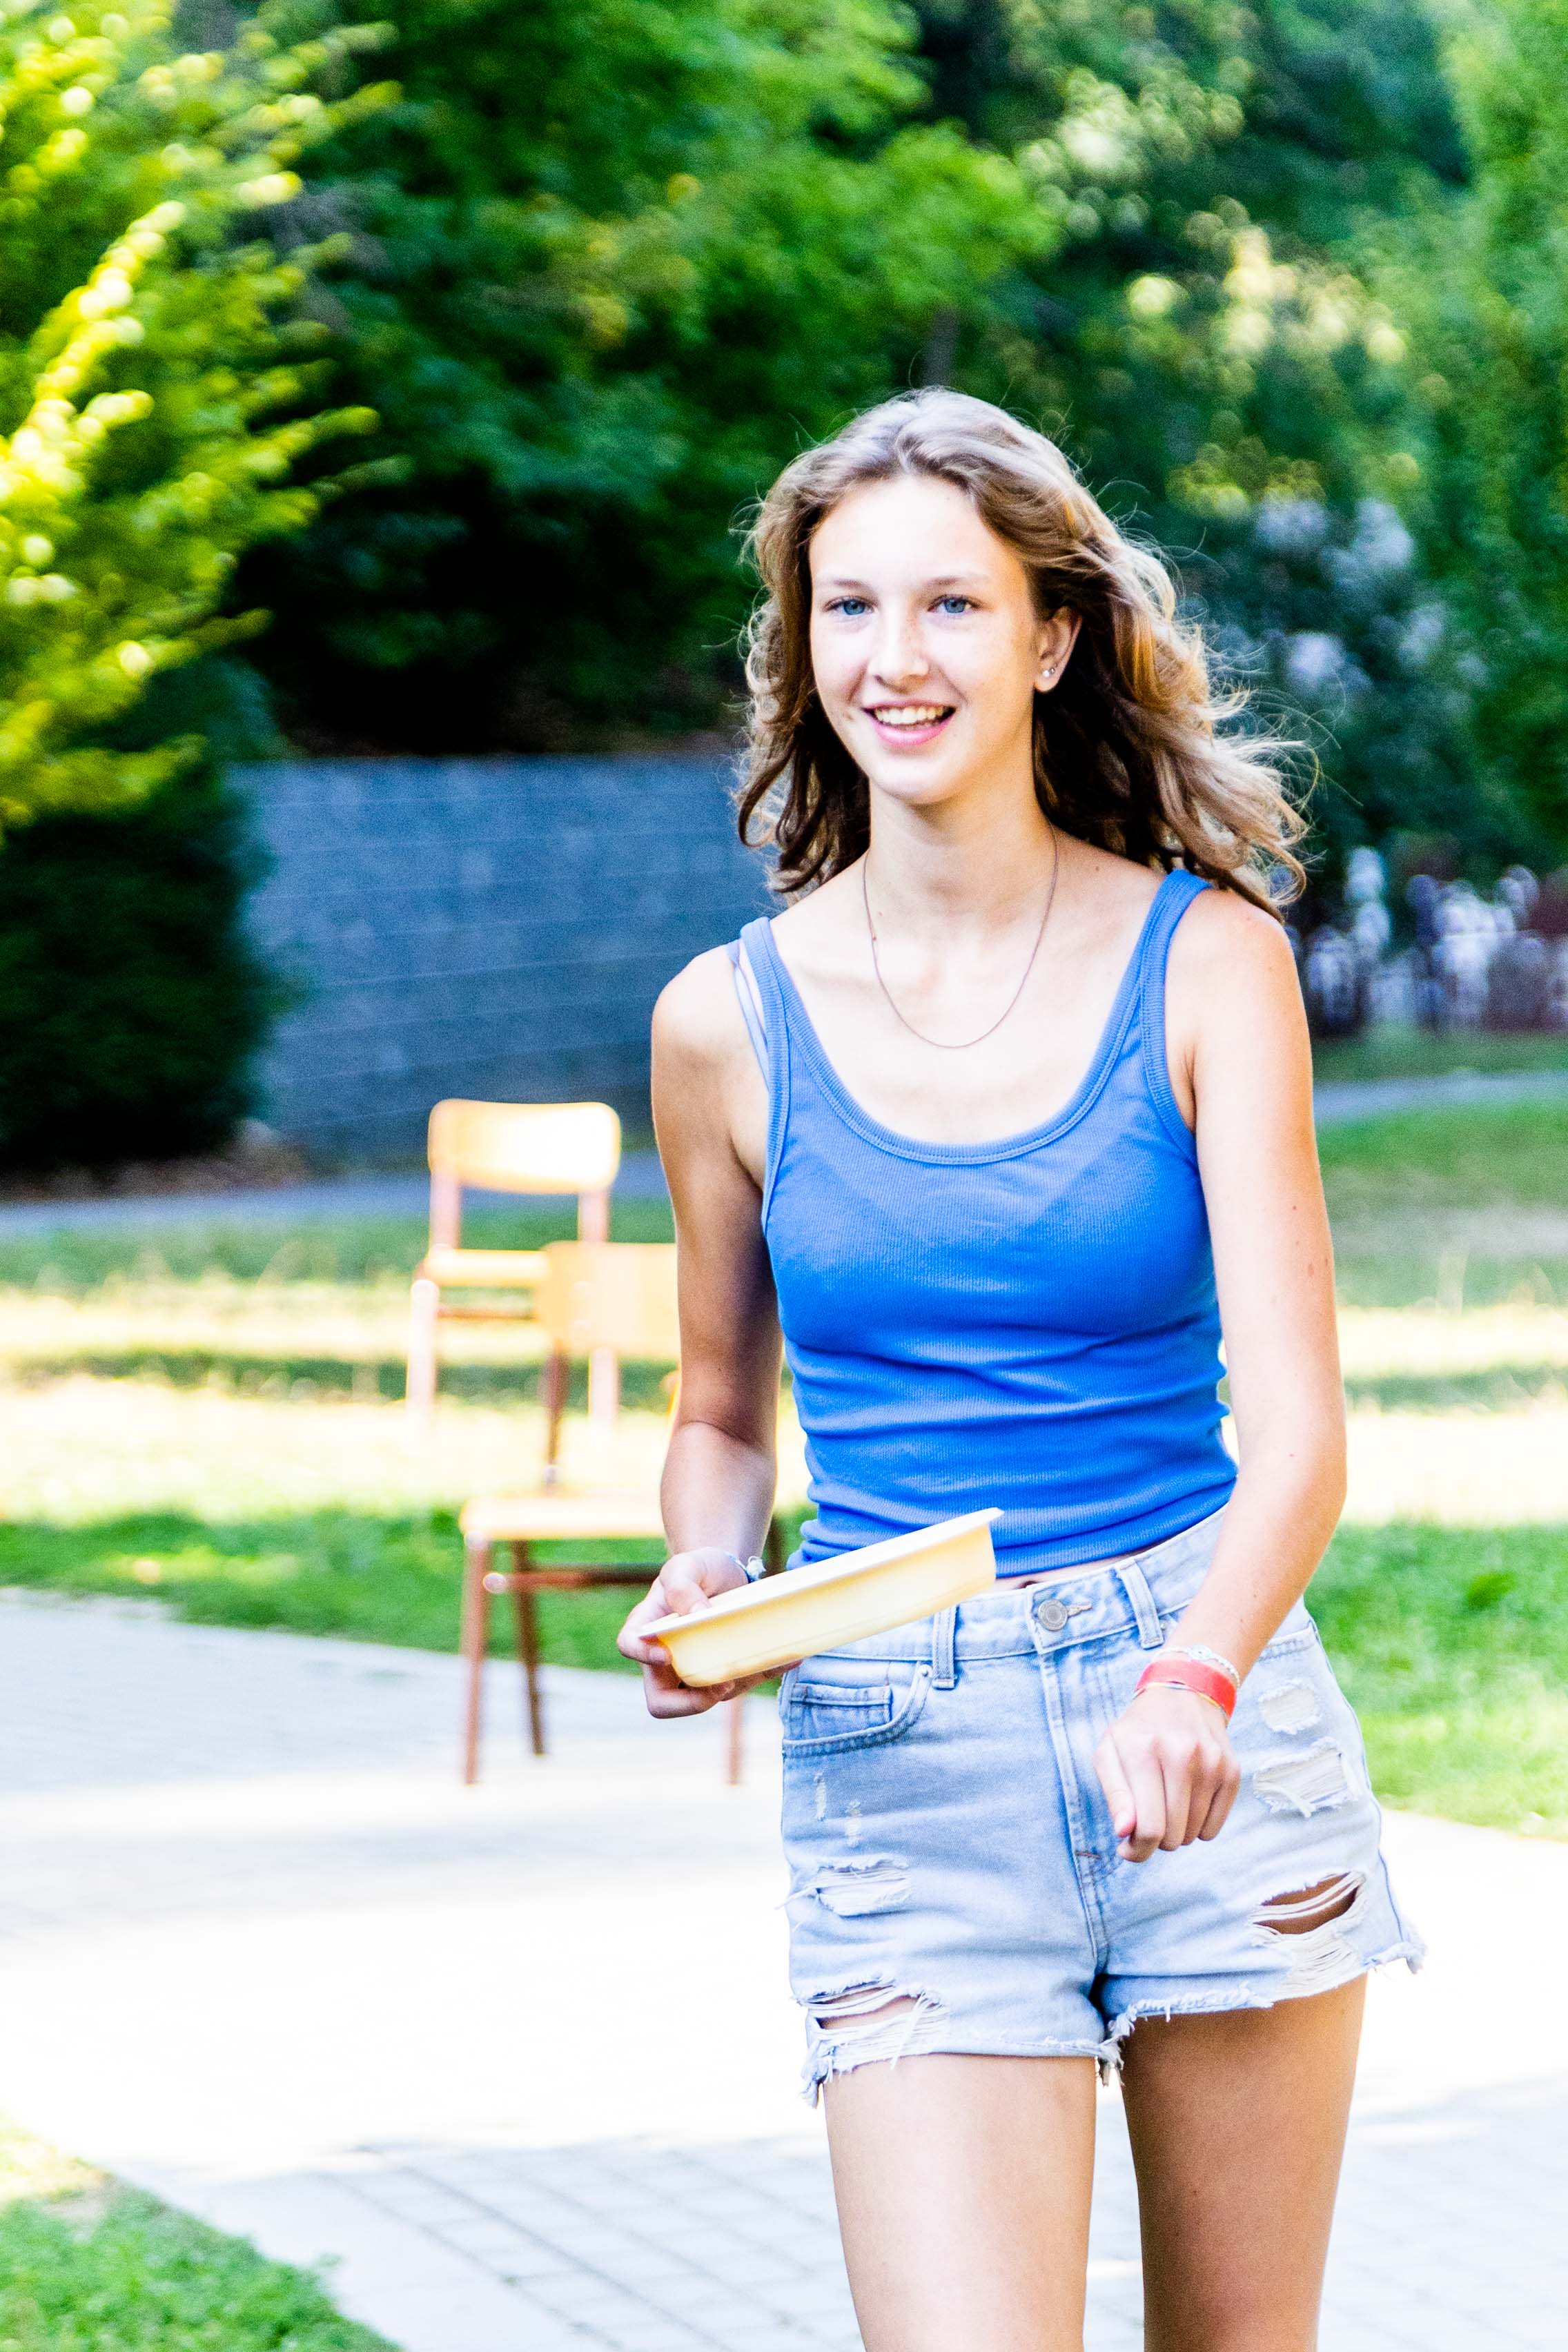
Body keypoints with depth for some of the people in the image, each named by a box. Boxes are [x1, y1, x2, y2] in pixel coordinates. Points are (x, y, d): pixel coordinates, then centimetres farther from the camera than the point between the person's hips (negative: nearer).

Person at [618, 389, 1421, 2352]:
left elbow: (1294, 1418, -10)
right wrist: (702, 1592, -4)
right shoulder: (732, 1021, 3)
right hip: (897, 1757, 0)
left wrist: (1192, 1684, -28)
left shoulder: (1202, 957, -2)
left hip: (1214, 1722, 0)